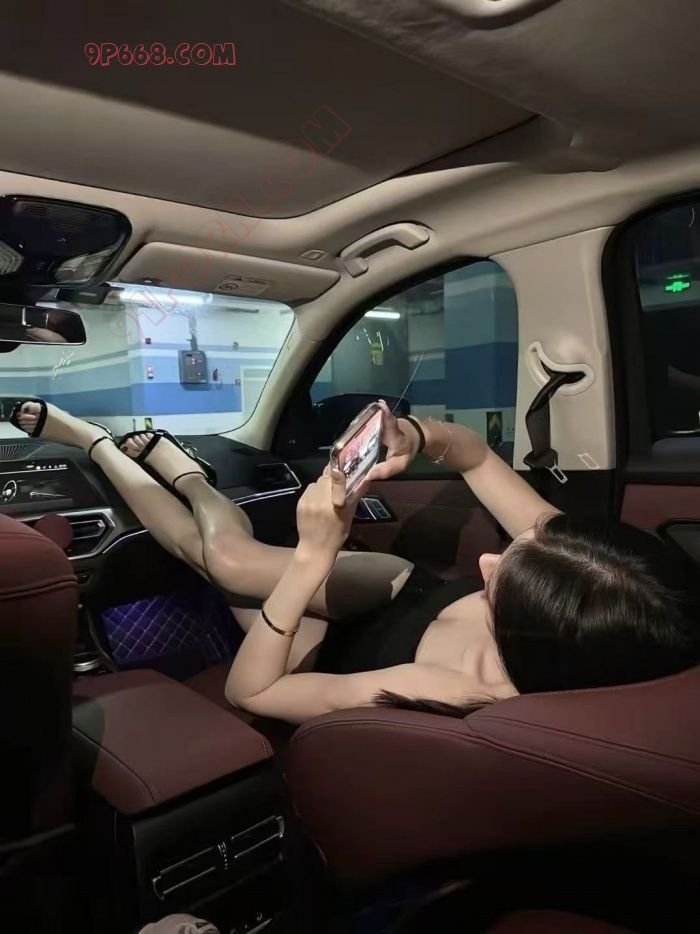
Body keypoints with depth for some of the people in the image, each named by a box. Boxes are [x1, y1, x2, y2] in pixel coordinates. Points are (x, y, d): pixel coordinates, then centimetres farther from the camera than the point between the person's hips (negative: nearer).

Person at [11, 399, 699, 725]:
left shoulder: (455, 704, -46)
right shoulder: (565, 570, -31)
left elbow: (247, 690, -37)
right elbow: (475, 454, -17)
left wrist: (314, 554, -45)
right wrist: (414, 439, -38)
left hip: (339, 656, -3)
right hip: (400, 593, 4)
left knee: (213, 546, -5)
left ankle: (93, 438, 25)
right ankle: (153, 448, 22)